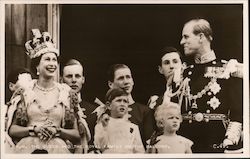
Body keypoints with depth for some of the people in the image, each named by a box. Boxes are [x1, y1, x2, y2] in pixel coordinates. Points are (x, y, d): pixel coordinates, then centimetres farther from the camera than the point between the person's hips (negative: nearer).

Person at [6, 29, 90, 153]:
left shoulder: (66, 94, 2)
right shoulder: (24, 92, 2)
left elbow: (78, 134, 3)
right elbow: (11, 129, 2)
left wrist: (57, 131, -12)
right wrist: (34, 129, -12)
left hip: (58, 150, 0)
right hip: (28, 149, 0)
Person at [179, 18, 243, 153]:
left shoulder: (228, 70, -3)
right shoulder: (185, 72, 10)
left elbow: (237, 114, -8)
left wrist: (229, 144, -17)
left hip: (217, 143, -4)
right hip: (185, 143, 4)